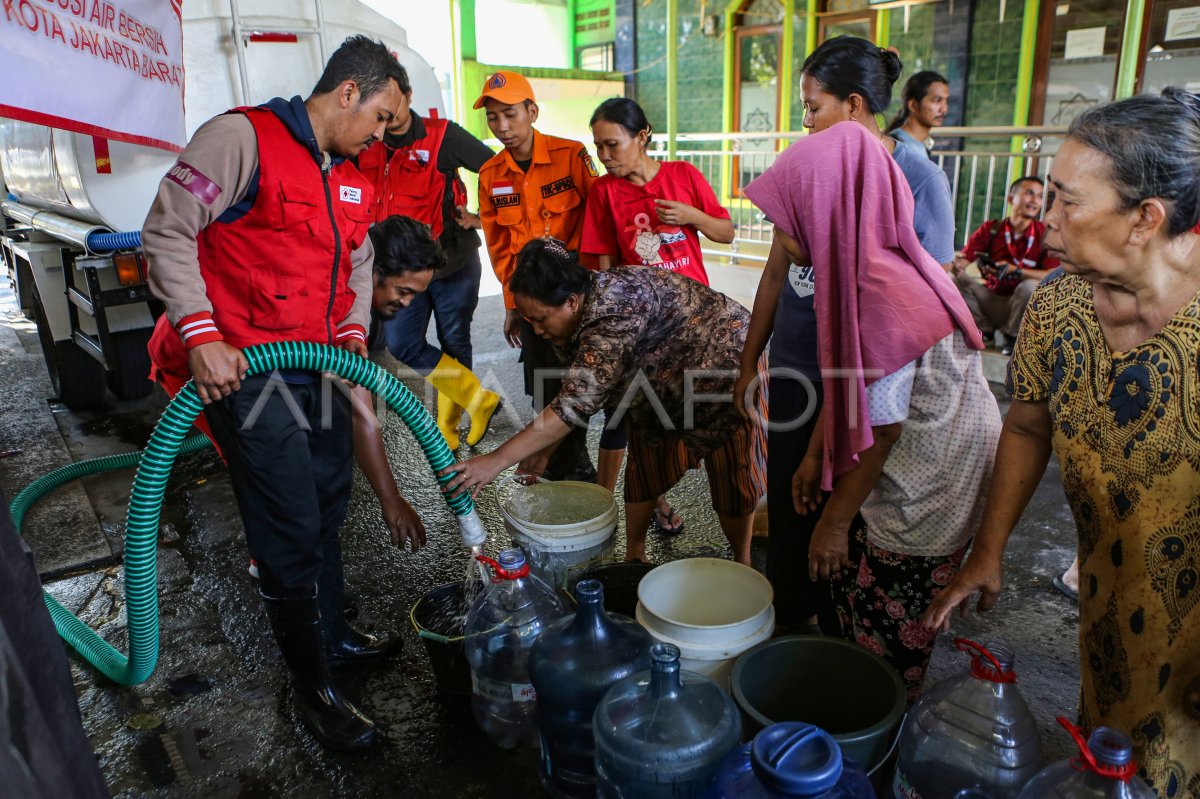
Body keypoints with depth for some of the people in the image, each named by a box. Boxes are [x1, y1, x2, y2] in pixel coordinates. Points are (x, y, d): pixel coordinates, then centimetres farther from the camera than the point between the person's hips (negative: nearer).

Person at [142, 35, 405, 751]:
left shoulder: (351, 179, 14)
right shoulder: (244, 137, -12)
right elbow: (169, 230, -13)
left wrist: (354, 328, 8)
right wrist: (200, 334, -19)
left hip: (319, 367, 9)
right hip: (244, 370, -8)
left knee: (328, 510, 19)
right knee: (291, 530, -2)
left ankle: (330, 629, 40)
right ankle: (314, 685, 14)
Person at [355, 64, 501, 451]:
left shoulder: (442, 135, -8)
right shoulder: (365, 147, 2)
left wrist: (481, 216, -5)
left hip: (454, 260, -3)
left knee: (454, 344, 6)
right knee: (403, 346, -7)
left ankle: (448, 427, 23)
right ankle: (479, 400, 6)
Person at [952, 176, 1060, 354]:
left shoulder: (1044, 235, -8)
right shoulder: (990, 229, -3)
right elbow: (964, 258, -11)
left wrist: (1015, 271, -30)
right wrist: (956, 264, -36)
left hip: (1019, 305, -2)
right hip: (990, 298, 2)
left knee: (1031, 286, -33)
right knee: (957, 280, -20)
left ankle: (1013, 336, -5)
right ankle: (984, 330, 2)